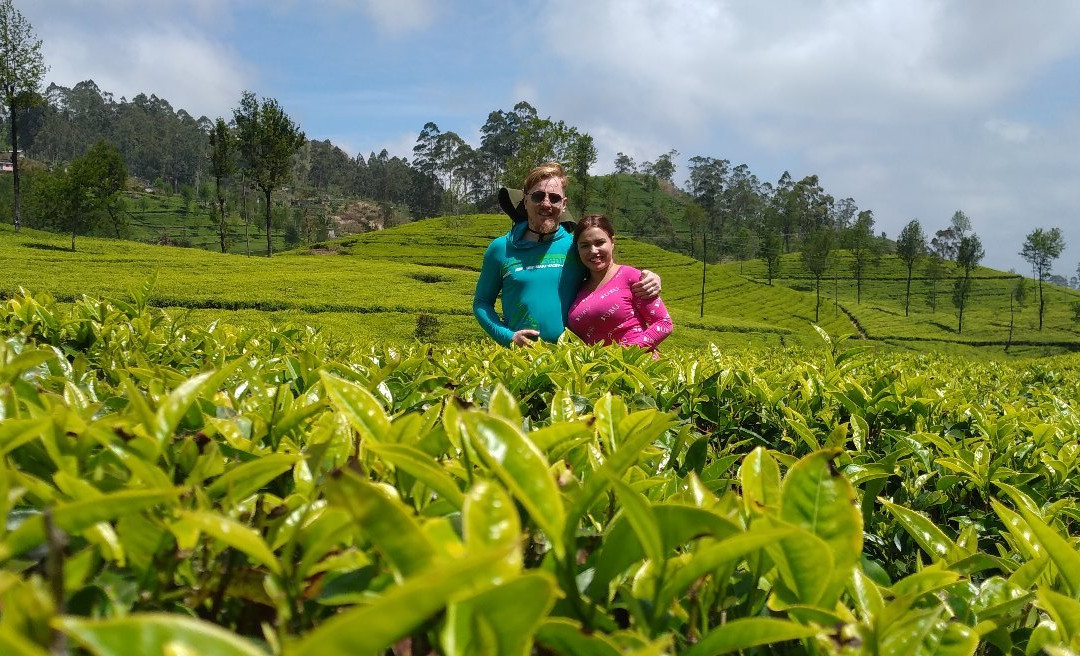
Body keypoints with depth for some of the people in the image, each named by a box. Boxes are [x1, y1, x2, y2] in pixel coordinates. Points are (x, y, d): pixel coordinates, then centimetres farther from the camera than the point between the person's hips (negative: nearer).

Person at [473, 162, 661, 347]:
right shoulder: (501, 249, 7)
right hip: (520, 353, 0)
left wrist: (646, 282, -3)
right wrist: (508, 336, -2)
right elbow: (481, 302, 14)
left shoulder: (577, 245, 7)